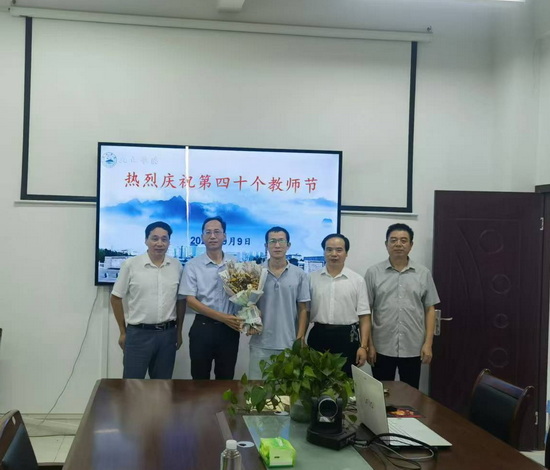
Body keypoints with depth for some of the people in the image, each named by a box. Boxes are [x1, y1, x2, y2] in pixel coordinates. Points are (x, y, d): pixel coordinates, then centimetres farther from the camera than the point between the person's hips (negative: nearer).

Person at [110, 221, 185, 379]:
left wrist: (179, 331, 11)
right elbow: (116, 298, -1)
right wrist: (123, 332, 0)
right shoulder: (130, 264, -6)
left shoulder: (177, 266, 3)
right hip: (138, 333, -3)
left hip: (167, 333, 3)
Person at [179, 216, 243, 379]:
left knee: (226, 378, 11)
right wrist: (222, 317, -16)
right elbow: (190, 300, -7)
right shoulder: (193, 266, -3)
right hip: (203, 327, -2)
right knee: (200, 377, 8)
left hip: (229, 328, 2)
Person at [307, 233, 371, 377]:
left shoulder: (357, 280, 1)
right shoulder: (312, 278, 5)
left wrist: (363, 346, -7)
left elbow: (364, 316, 0)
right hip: (319, 337, 1)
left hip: (347, 338, -1)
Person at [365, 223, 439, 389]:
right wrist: (369, 344, -4)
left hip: (413, 348, 1)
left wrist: (428, 343, -3)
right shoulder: (373, 273, -1)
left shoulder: (423, 274, 3)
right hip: (382, 348, -1)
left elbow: (430, 310, 4)